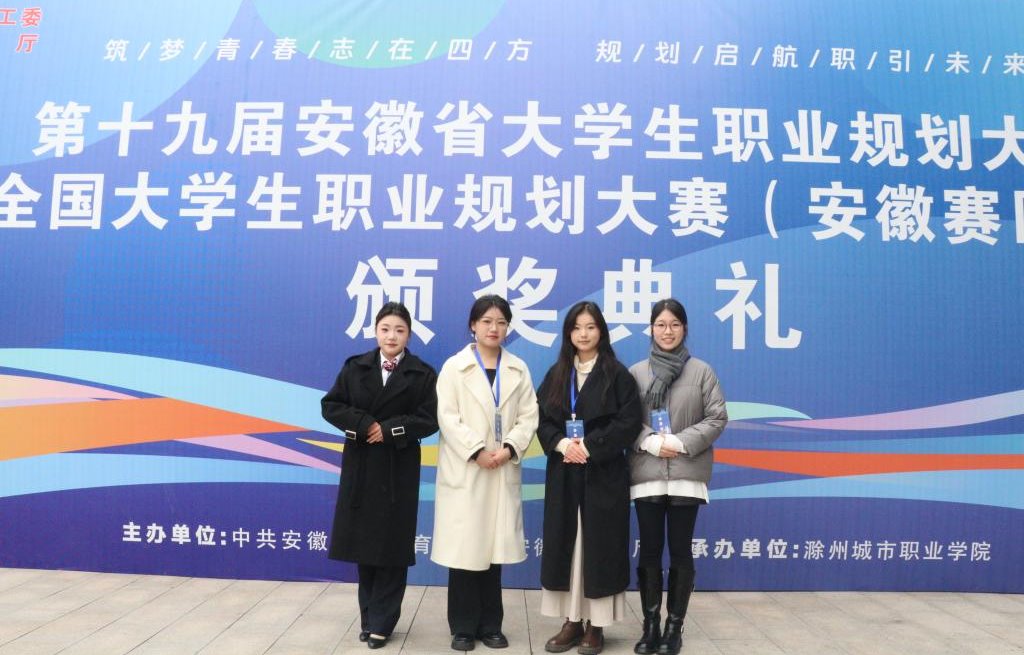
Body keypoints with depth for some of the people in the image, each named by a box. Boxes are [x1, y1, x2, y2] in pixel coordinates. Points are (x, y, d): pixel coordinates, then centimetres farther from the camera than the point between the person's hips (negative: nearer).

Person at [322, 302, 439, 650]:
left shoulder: (422, 373, -1)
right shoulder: (354, 367, 5)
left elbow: (429, 419, -7)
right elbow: (330, 405, 1)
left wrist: (390, 429, -17)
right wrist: (363, 424, -13)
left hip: (399, 470, -2)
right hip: (361, 466, 2)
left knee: (392, 546, 2)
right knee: (364, 544, 9)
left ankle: (380, 623, 14)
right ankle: (368, 617, 23)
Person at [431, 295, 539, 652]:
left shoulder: (518, 369, 9)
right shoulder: (454, 366, 0)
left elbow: (529, 416, 3)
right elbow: (447, 417, -7)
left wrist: (510, 448, -12)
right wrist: (476, 452, -15)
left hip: (504, 471, 3)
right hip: (464, 470, -2)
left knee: (494, 547, 8)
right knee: (464, 548, 0)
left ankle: (490, 625, 20)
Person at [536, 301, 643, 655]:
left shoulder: (617, 374, -2)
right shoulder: (556, 374, 10)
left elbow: (629, 422, -8)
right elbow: (541, 419, 6)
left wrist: (590, 446, -15)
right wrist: (561, 443, -13)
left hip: (603, 474, -4)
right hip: (563, 474, 4)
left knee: (599, 546, 1)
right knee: (565, 545, 6)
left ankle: (596, 625, 12)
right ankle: (572, 621, 16)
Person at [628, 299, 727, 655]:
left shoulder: (702, 371, 3)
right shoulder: (636, 372, 5)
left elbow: (717, 417, 0)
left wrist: (682, 443, -11)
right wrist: (651, 442, -13)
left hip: (687, 475, -1)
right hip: (646, 475, 1)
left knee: (680, 551, 5)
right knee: (649, 551, 5)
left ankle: (674, 625, 18)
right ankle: (650, 625, 16)